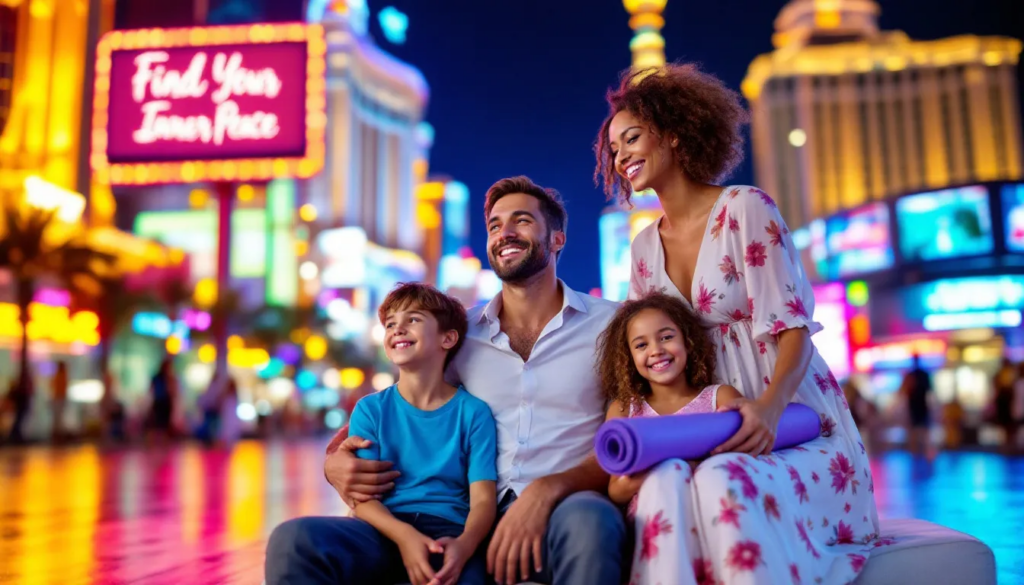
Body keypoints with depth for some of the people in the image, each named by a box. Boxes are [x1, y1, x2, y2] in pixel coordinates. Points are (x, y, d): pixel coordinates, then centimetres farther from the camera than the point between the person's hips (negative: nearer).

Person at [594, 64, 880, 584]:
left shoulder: (745, 208, -5)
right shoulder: (645, 247, 13)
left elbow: (792, 330, -11)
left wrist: (768, 408, -30)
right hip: (715, 438, 4)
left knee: (725, 483, -37)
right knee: (663, 486, -32)